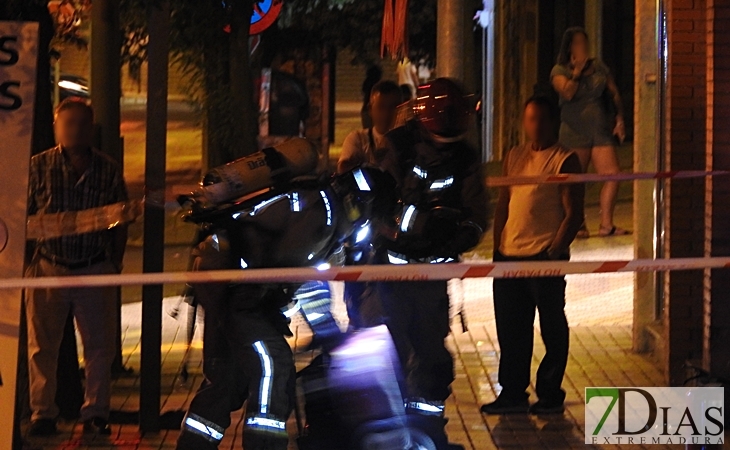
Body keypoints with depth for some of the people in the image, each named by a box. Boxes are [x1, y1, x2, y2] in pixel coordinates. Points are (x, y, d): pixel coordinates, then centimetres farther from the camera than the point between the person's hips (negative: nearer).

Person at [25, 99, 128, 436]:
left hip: (96, 271, 1)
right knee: (41, 347, 3)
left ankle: (95, 414, 11)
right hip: (48, 267, -1)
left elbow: (120, 224, 9)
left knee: (100, 346, 2)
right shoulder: (39, 166, 1)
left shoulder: (108, 170, 4)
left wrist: (115, 265, 4)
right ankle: (43, 414, 11)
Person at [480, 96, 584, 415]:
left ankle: (550, 395, 11)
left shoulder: (565, 161, -4)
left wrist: (554, 251, -15)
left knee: (552, 327, 2)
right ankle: (512, 393, 20)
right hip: (509, 255, 6)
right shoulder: (514, 157, 15)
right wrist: (497, 248, 11)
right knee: (510, 329, 10)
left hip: (545, 257, -6)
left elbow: (574, 215, -7)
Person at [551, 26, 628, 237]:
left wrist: (620, 119, 3)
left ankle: (606, 224, -6)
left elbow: (614, 94, 13)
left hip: (601, 130, 3)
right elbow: (568, 93, -16)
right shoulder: (560, 71, 2)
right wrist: (577, 70, -10)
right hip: (575, 131, -3)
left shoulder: (599, 67, 13)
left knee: (612, 175, -10)